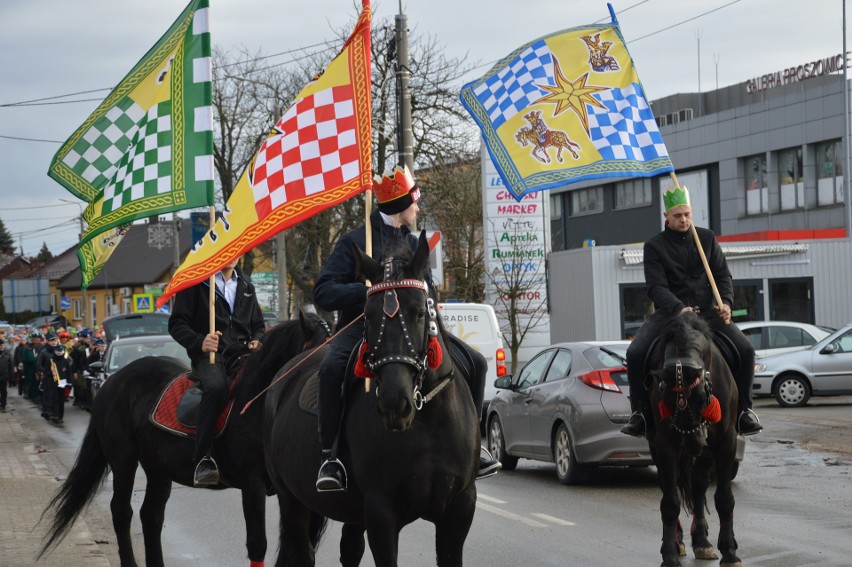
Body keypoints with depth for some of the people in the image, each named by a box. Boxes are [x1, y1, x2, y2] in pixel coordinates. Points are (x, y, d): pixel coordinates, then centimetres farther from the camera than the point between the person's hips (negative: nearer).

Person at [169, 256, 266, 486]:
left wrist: (256, 341, 5)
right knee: (216, 386, -38)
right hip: (209, 355, -5)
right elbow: (177, 323, 1)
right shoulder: (195, 282, 7)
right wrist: (199, 342, -18)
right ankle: (202, 459, -33)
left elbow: (258, 326, 29)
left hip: (243, 353, 5)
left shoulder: (246, 288, 23)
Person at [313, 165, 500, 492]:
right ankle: (330, 457, -30)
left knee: (474, 362, -5)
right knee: (331, 367, -39)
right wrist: (367, 289, -23)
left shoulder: (413, 244, 18)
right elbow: (323, 294, -8)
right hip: (360, 327, -6)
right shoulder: (354, 242, -1)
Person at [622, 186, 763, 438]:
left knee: (745, 350, -19)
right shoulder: (654, 246, 2)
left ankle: (743, 410, -4)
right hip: (669, 312, -2)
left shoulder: (707, 238, 12)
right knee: (635, 353, -26)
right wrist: (679, 308, -28)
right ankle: (640, 412, -11)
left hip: (707, 310, 2)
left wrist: (726, 302, -10)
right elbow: (656, 287, -9)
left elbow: (723, 275, 12)